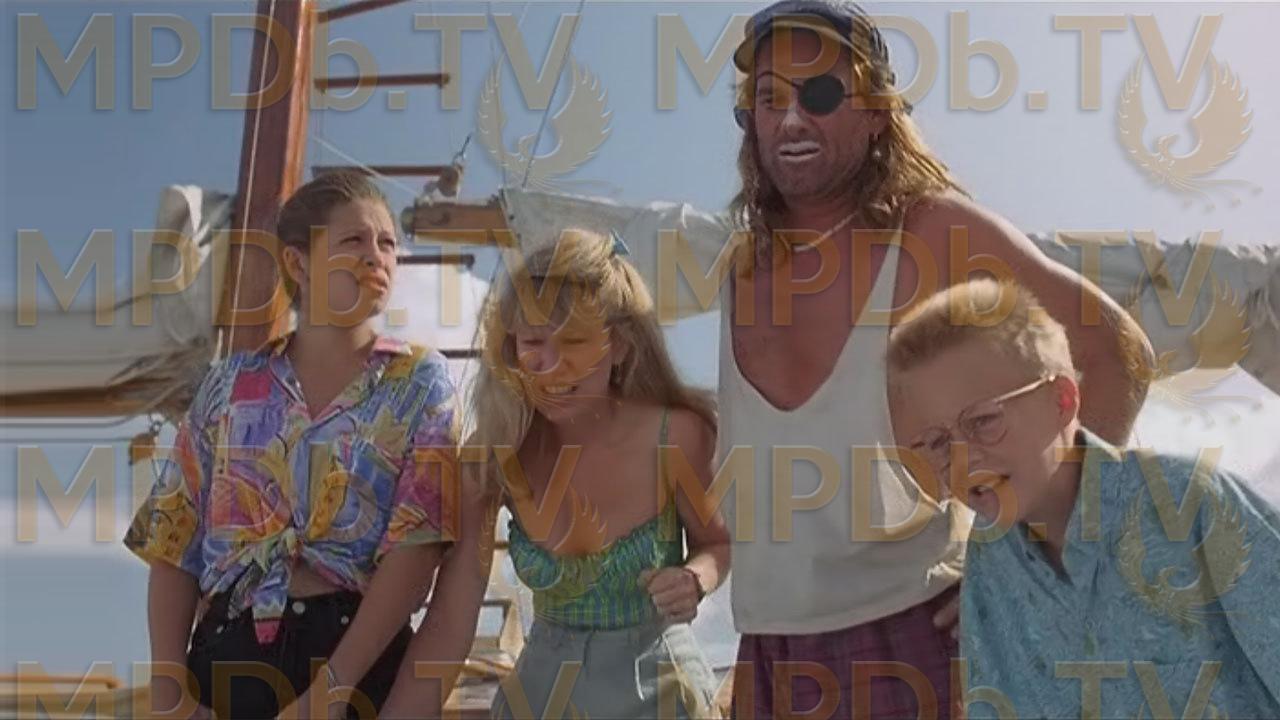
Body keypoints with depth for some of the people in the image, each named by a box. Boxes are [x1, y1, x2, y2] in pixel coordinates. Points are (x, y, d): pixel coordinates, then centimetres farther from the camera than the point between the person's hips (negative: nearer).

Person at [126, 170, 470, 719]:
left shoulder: (419, 381, 0)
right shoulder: (231, 382, 7)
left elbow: (417, 546, -9)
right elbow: (175, 545, 7)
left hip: (357, 657, -2)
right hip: (228, 651, 2)